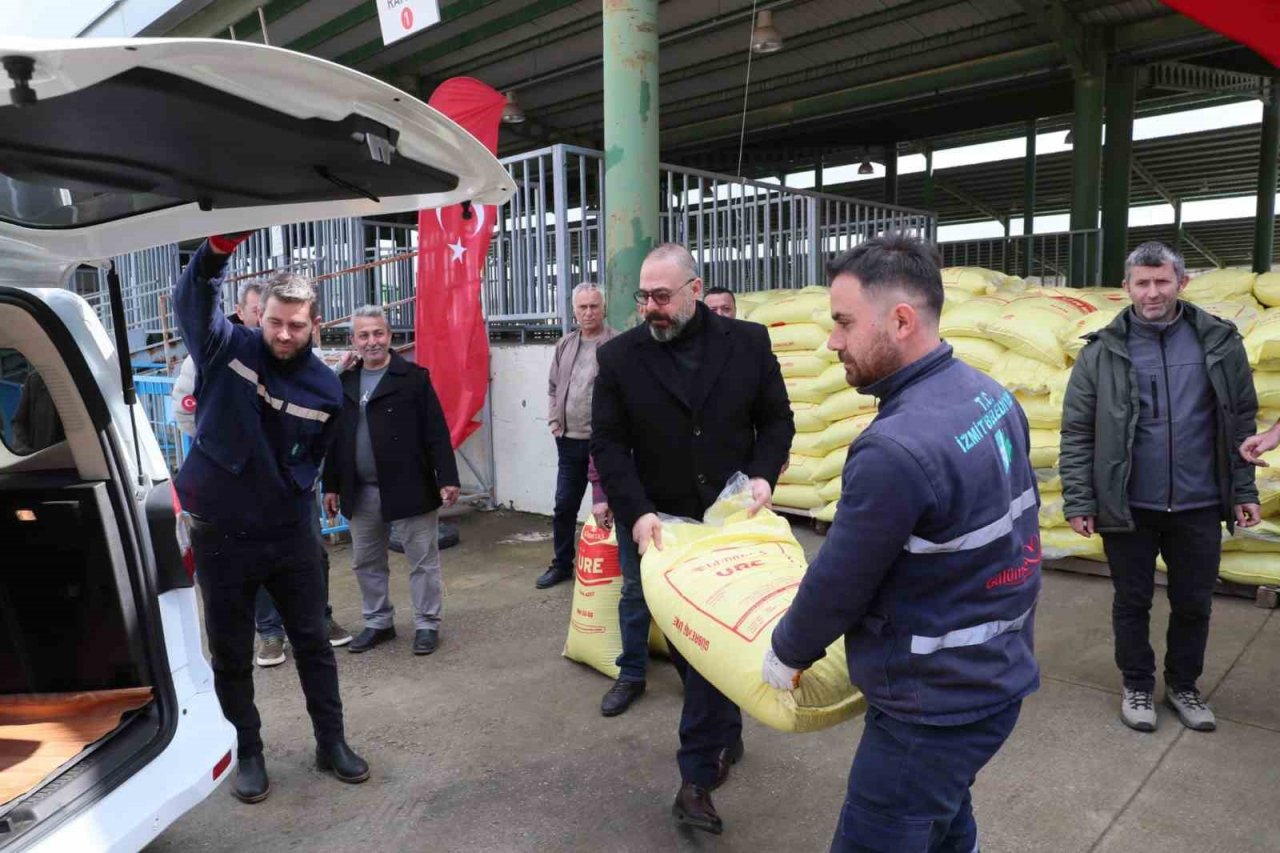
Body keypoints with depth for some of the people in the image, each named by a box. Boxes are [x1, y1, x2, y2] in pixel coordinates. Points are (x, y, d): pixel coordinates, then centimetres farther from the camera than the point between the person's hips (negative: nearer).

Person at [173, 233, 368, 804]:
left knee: (313, 640, 11)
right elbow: (192, 298, -24)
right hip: (220, 534, -1)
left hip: (289, 532, 2)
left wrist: (293, 496, 5)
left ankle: (332, 743, 28)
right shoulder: (226, 349, -8)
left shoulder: (325, 388, -3)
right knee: (230, 653, 11)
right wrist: (218, 249, -39)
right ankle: (248, 753, 30)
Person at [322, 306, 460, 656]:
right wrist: (331, 485, 11)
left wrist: (446, 478, -14)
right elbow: (334, 438, 13)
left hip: (408, 488, -5)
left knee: (423, 560, 5)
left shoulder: (414, 377, -5)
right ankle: (378, 622, 31)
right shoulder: (344, 383, 10)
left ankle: (427, 624, 18)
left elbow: (436, 433, -9)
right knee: (367, 562, 15)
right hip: (361, 492, 5)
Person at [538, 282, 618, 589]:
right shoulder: (565, 345, 12)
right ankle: (562, 564, 29)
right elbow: (553, 388, 20)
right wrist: (553, 420, 10)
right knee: (564, 505, 14)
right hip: (568, 441, 6)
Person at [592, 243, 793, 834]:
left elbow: (776, 419, 5)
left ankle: (699, 774, 24)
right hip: (656, 526, 0)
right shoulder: (619, 356, -4)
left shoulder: (749, 343, -2)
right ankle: (724, 736, 33)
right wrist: (637, 513, -17)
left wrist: (763, 475, -12)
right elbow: (608, 443, -5)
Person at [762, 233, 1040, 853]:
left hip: (936, 707, -9)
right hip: (996, 675, 9)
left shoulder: (897, 448, -31)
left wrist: (786, 654, -1)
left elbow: (838, 584, -20)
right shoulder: (991, 395, -1)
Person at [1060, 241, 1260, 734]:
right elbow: (1077, 432, -5)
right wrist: (1078, 501, -8)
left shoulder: (1218, 341, 0)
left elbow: (1242, 423, 6)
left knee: (1194, 604, 15)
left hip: (1199, 507, 2)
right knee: (1132, 602, 13)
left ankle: (1183, 686, 36)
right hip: (1128, 507, -2)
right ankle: (1137, 687, 32)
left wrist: (1245, 491, 3)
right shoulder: (1103, 351, -6)